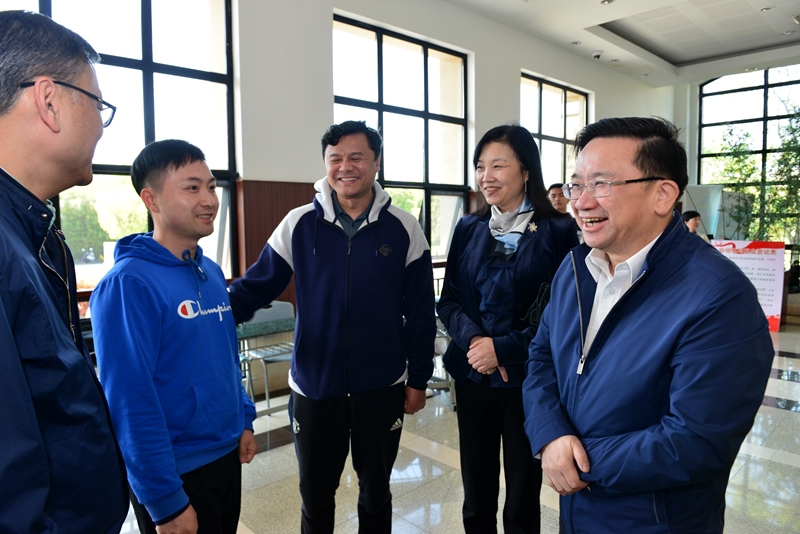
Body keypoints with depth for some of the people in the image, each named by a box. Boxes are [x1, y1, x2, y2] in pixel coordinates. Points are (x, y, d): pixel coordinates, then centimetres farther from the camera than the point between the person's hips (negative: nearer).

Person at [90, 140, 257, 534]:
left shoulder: (212, 273, 4)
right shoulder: (129, 284, -20)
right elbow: (130, 402, -21)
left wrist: (245, 420, 10)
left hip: (228, 455, 7)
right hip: (178, 472, -7)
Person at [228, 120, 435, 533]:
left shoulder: (403, 229, -5)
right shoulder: (298, 224, -4)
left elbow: (420, 313, -2)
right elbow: (254, 288, -1)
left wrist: (418, 379, 0)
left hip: (382, 387, 0)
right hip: (314, 387, 1)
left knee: (376, 489, 20)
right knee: (315, 496, 17)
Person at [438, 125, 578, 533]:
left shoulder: (558, 231, -8)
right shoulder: (468, 229, 5)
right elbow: (448, 302, 4)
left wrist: (503, 348, -17)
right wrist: (474, 339, -15)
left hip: (527, 380, -3)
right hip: (472, 376, 4)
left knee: (522, 501, 13)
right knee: (476, 496, 17)